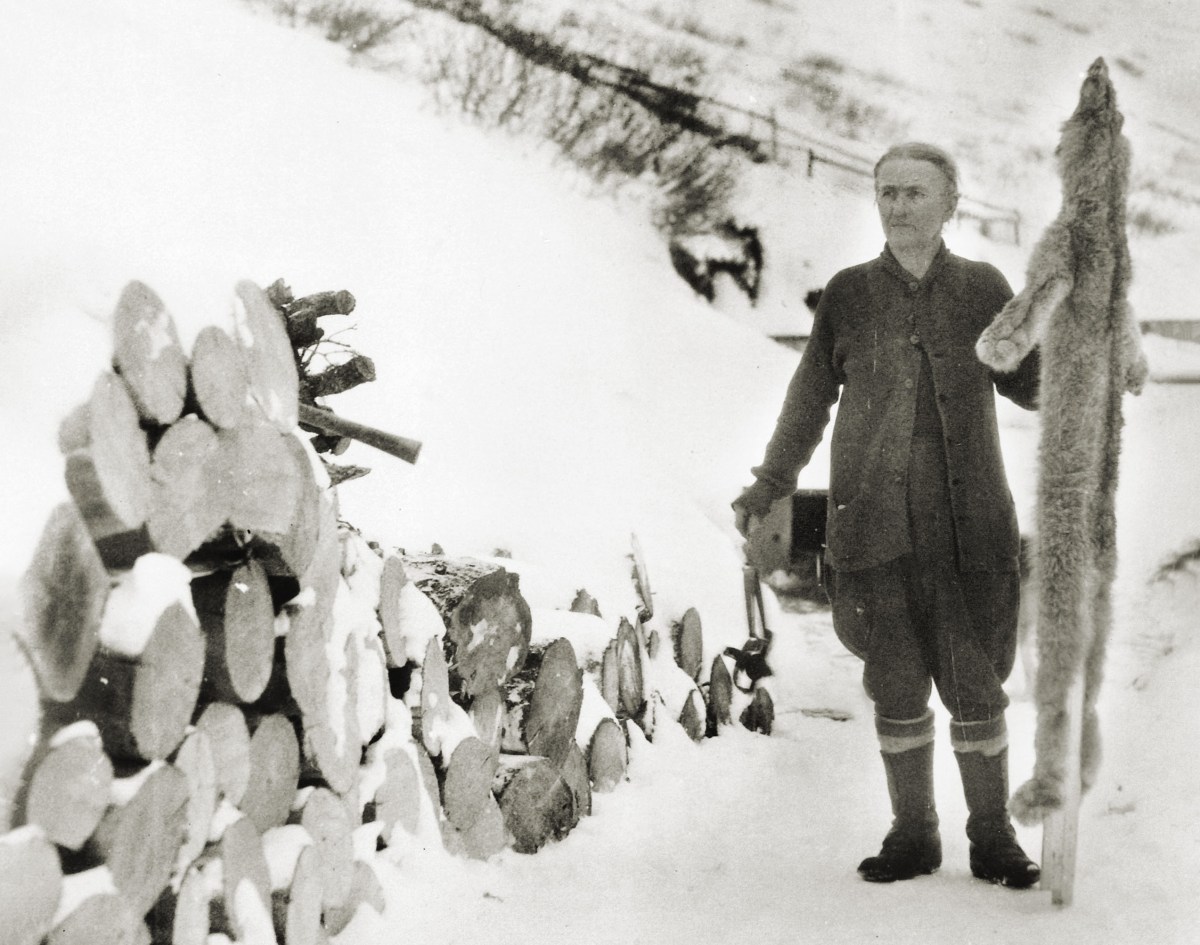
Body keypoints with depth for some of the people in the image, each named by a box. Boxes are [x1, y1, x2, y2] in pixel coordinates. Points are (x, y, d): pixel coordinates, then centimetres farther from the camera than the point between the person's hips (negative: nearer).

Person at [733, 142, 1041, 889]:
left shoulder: (982, 289, 5)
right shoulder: (849, 295, 6)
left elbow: (1032, 387, 12)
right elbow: (810, 400, 15)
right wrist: (767, 489, 15)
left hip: (971, 528, 0)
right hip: (872, 529, 1)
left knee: (976, 688, 2)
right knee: (897, 690, 8)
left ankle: (994, 839, 18)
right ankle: (913, 836, 22)